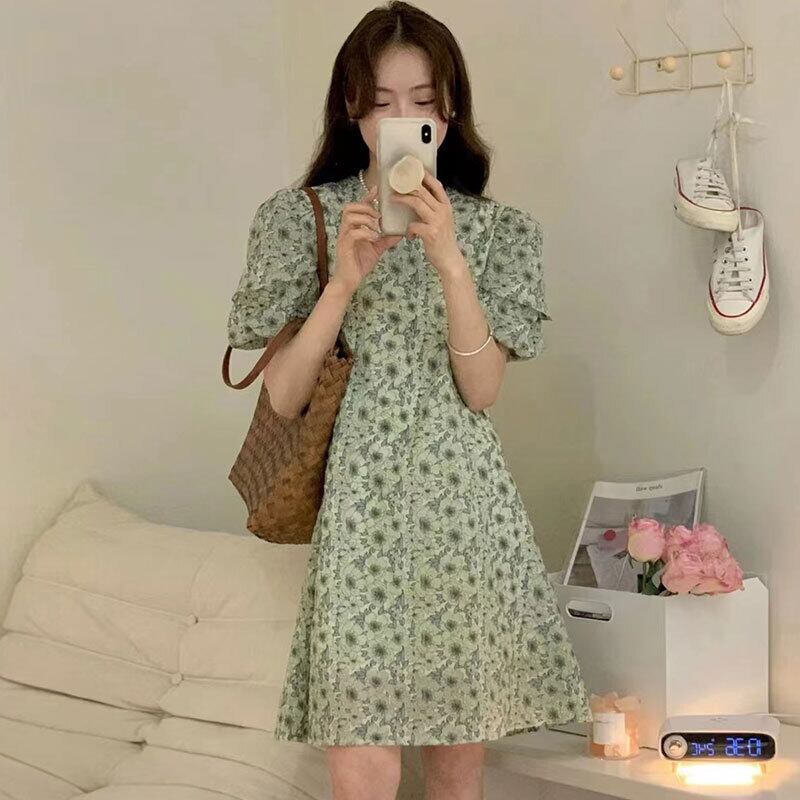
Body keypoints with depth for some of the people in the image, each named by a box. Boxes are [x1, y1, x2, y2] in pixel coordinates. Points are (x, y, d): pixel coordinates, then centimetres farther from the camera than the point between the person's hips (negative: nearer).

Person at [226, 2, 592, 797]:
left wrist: (450, 262, -17)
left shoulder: (495, 228, 6)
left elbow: (481, 389, -5)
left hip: (462, 503, 2)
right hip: (357, 503, -2)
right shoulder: (302, 217, 1)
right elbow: (283, 395, -4)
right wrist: (345, 281, -16)